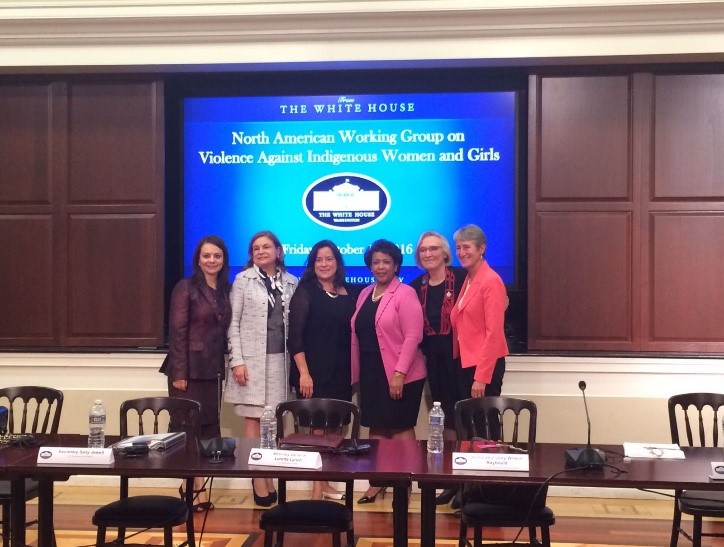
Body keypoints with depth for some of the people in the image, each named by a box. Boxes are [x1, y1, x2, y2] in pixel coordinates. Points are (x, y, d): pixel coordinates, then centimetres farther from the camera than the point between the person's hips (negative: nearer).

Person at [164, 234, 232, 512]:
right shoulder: (186, 287, -6)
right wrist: (179, 372, -15)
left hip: (212, 369, 6)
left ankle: (192, 485, 20)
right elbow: (177, 331, -10)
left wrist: (226, 365, 6)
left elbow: (224, 330, 12)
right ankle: (197, 489, 10)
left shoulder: (226, 290, 11)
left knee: (208, 426, 7)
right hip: (189, 368, -6)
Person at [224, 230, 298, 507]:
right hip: (252, 359, -3)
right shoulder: (243, 280, 1)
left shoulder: (291, 282, 9)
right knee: (253, 419, -1)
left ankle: (268, 475, 17)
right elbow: (233, 323, -3)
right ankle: (258, 479, 4)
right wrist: (237, 361, -10)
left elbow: (294, 323, 10)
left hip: (280, 359, 3)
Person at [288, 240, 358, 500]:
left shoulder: (348, 292, 9)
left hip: (341, 373, 5)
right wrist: (303, 373, -16)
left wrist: (353, 371, 10)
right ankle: (317, 489, 5)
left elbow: (351, 333, 14)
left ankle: (324, 484, 22)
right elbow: (295, 336, -10)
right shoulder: (305, 291, -5)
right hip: (314, 373, -5)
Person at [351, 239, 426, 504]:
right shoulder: (365, 294, 12)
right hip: (370, 374, 6)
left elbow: (413, 336, -15)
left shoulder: (405, 294, -9)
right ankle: (377, 481, 22)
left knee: (400, 428, 3)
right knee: (376, 428, 11)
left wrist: (399, 373, -20)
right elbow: (357, 334, 15)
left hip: (400, 375, -6)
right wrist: (356, 372, 12)